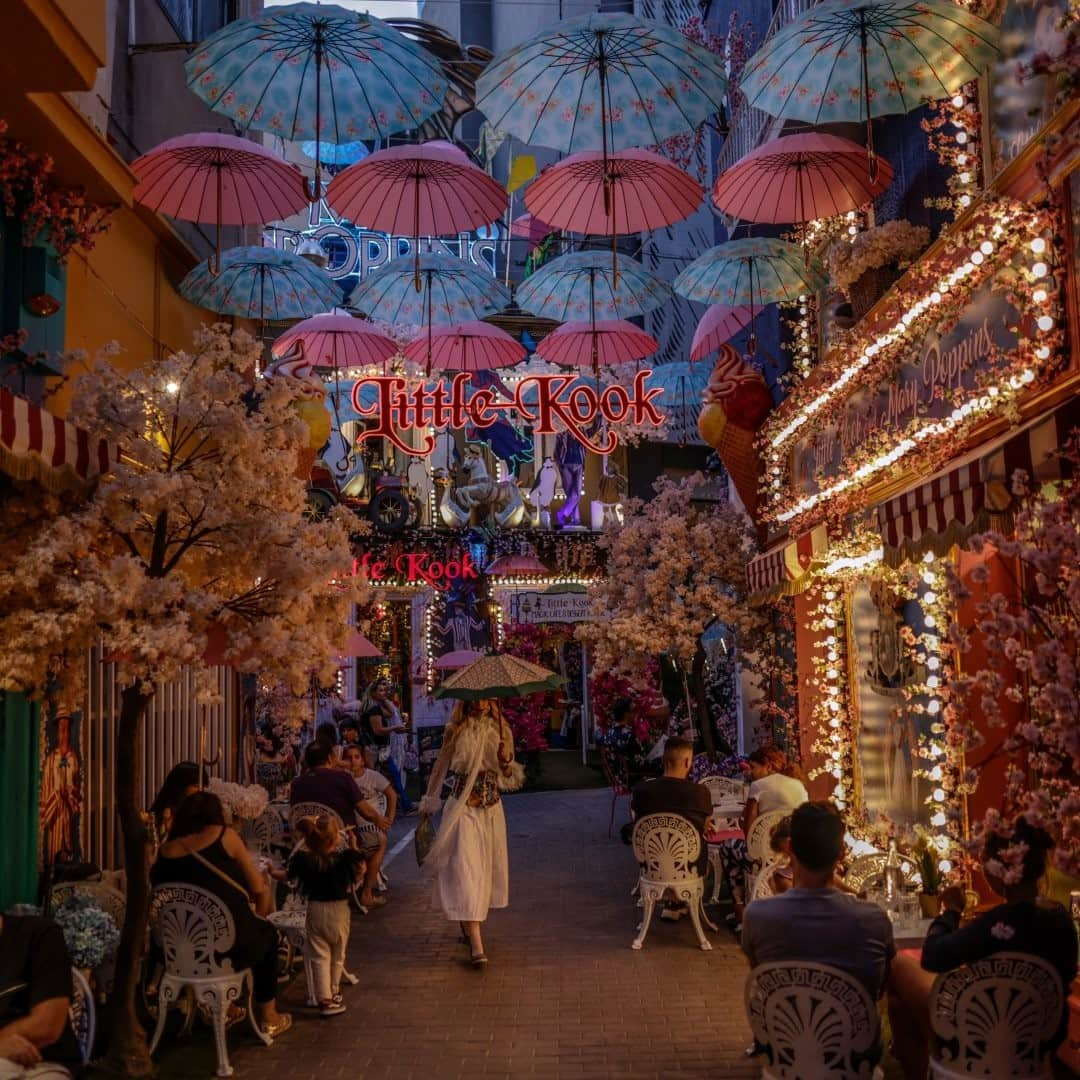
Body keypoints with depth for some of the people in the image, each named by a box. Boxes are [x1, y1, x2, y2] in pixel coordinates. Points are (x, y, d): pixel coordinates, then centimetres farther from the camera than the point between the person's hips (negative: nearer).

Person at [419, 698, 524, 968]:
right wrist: (429, 800, 12)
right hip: (462, 806, -3)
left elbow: (509, 777, 8)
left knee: (486, 865, 11)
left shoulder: (501, 730, 4)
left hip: (491, 807, 4)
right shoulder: (455, 730, -2)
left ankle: (468, 924, 32)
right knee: (465, 867, -11)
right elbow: (441, 765, 7)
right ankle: (476, 944, -15)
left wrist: (507, 761, -14)